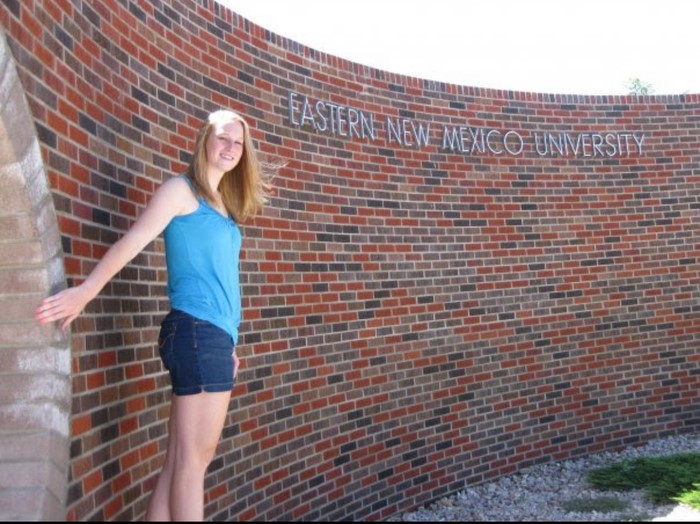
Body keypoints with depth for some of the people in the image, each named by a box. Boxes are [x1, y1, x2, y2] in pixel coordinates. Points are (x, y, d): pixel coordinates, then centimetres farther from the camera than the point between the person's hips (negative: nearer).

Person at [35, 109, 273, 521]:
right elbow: (135, 239, -12)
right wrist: (87, 290, -23)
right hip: (197, 333, -8)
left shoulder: (222, 205, 22)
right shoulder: (182, 190, 0)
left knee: (182, 460, 7)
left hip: (215, 335, 8)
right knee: (193, 459, -5)